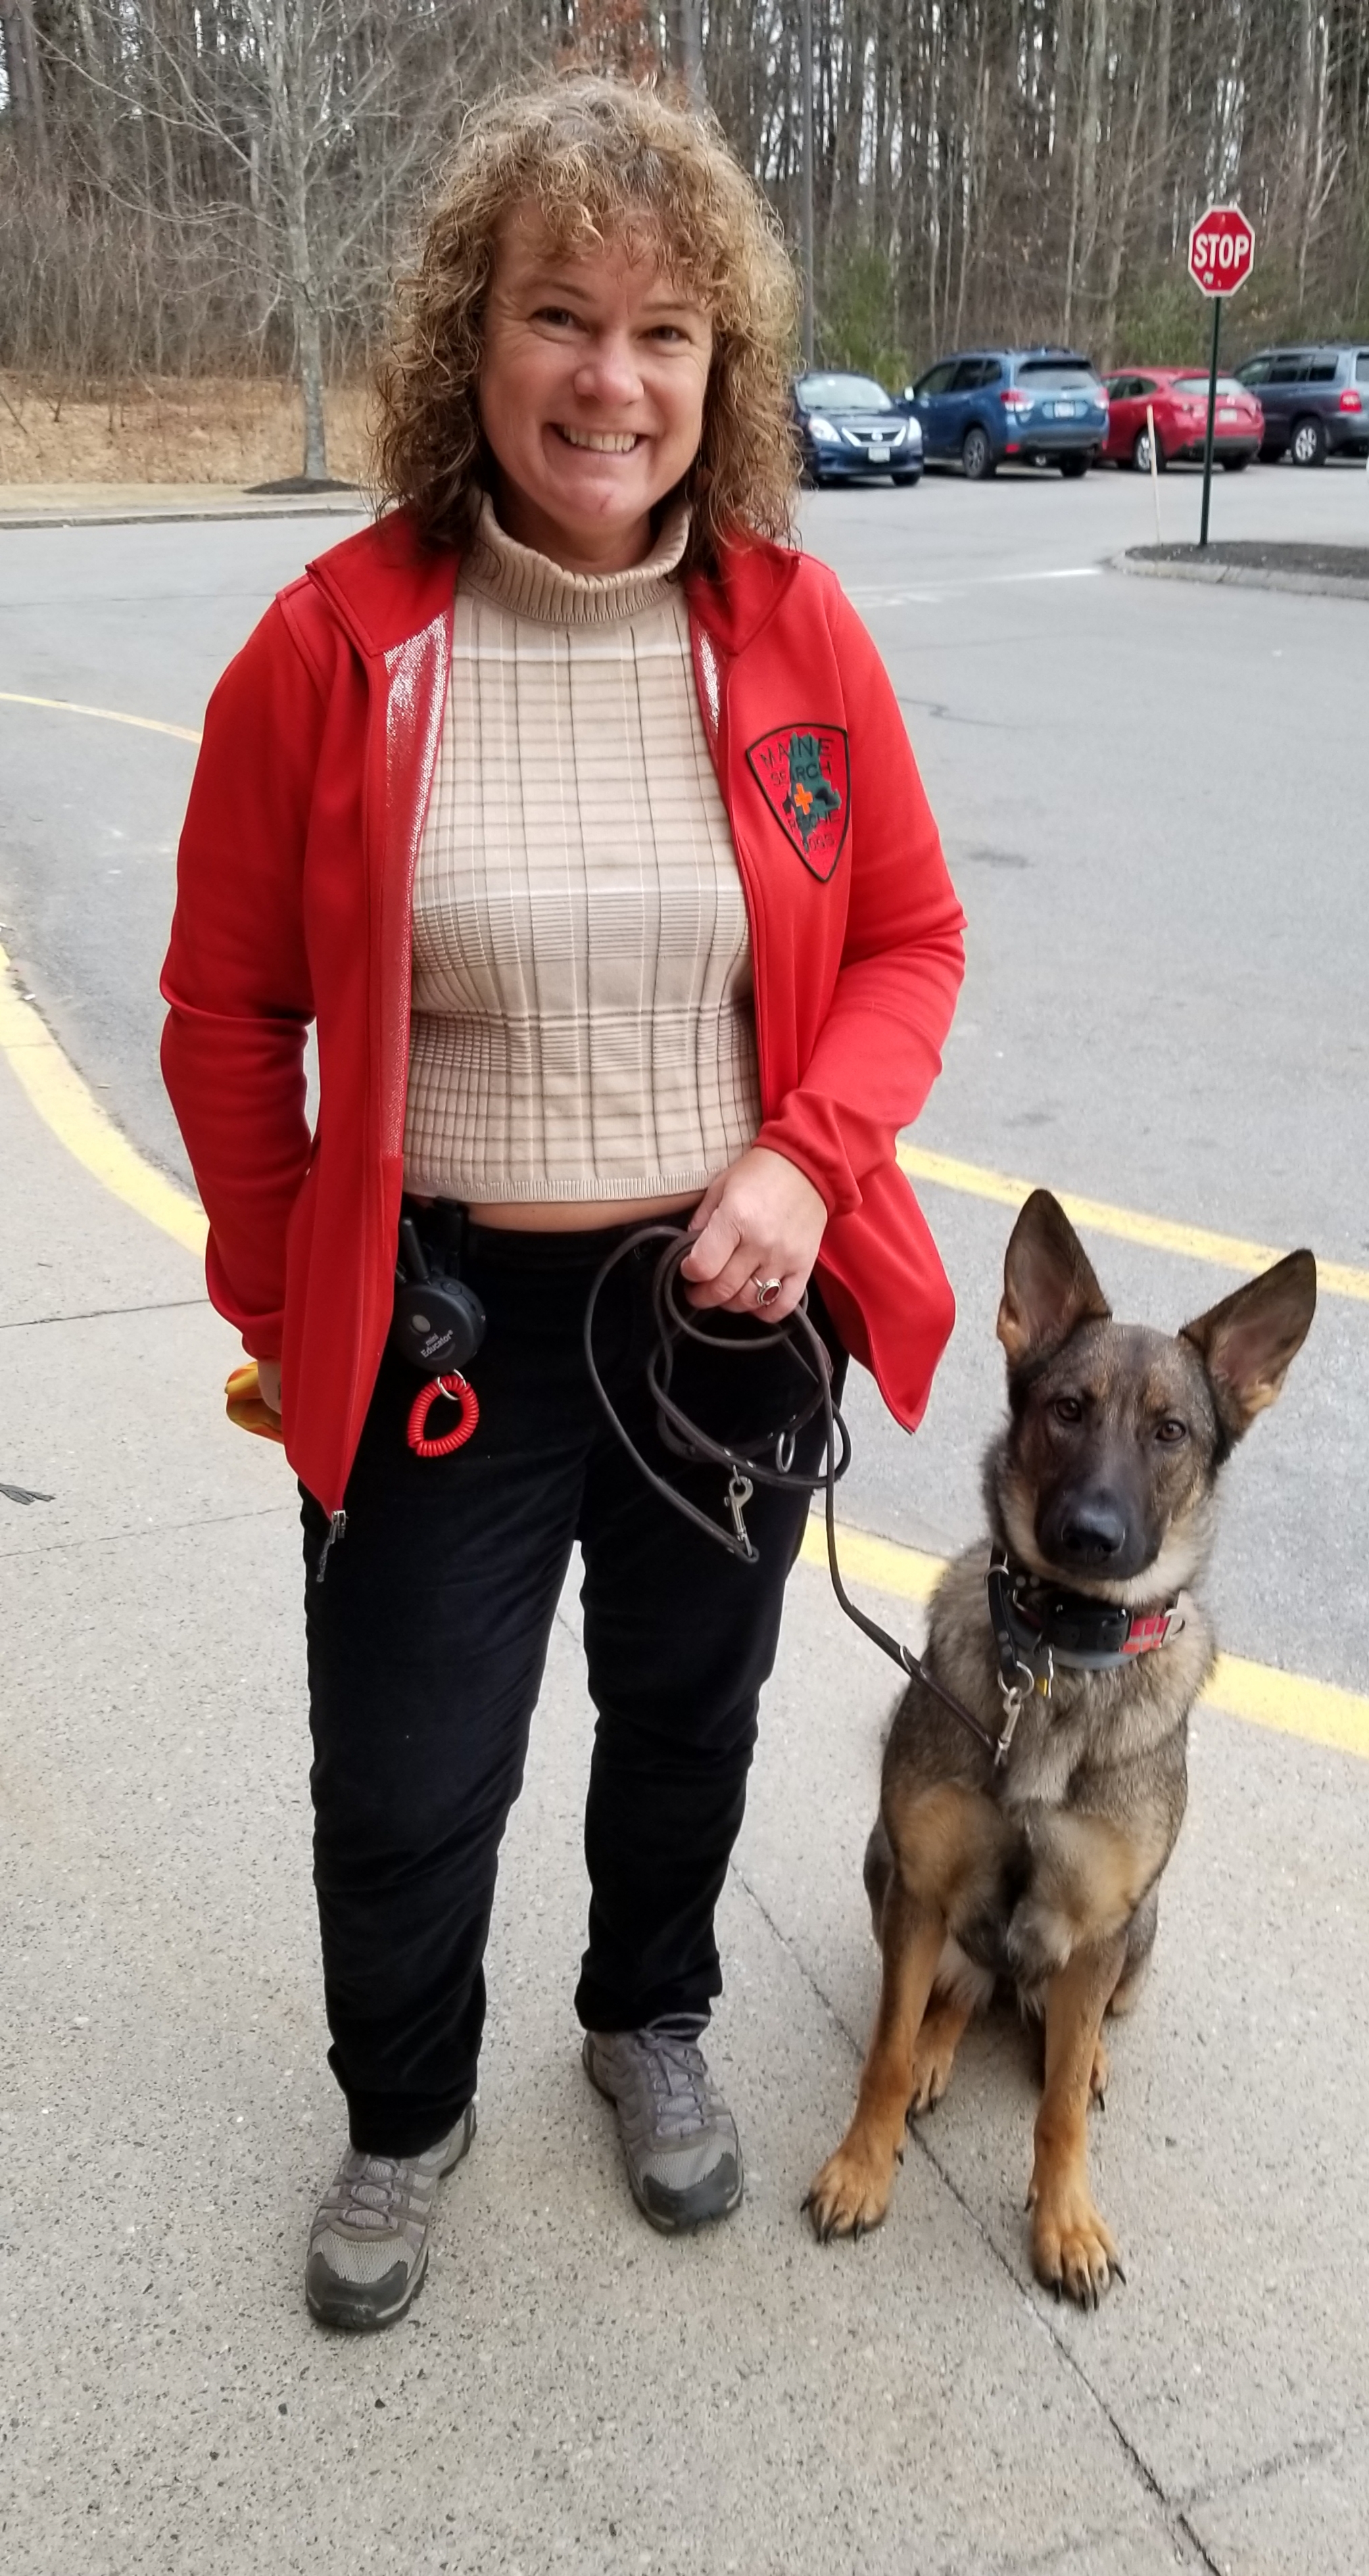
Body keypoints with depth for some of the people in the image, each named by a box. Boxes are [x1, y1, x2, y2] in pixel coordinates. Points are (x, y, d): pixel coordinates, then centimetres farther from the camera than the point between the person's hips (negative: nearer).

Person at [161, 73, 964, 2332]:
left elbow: (910, 938, 3)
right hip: (442, 1317, -1)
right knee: (402, 1787, 10)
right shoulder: (337, 643, -11)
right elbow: (228, 1006, -3)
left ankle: (653, 2023, 52)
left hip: (731, 1301, 2)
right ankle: (403, 2118, 43)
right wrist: (284, 1304, 0)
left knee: (691, 1715, 22)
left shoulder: (797, 632, -5)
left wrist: (811, 1157, -14)